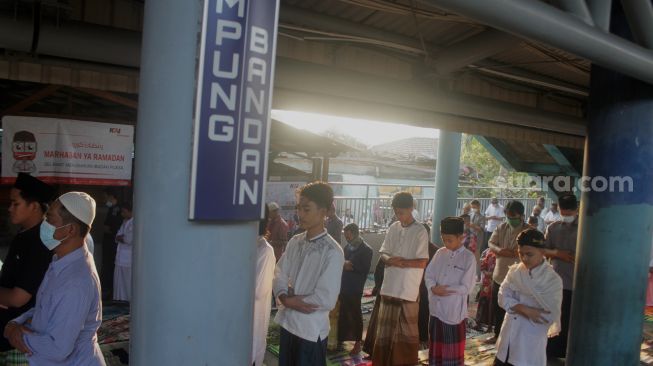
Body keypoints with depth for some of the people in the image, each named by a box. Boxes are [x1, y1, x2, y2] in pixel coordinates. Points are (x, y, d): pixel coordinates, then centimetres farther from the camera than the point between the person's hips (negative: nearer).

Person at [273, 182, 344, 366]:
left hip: (311, 330, -6)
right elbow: (279, 274, 3)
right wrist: (284, 298, -16)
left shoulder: (333, 252, -16)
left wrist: (292, 301, -10)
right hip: (287, 323, 6)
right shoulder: (294, 242, 3)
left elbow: (326, 299, -19)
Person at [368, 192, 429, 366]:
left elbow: (422, 262, -11)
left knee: (407, 330, 7)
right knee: (385, 328, 12)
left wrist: (402, 262, -18)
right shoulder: (393, 228, 7)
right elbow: (383, 253, 8)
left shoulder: (420, 231, -8)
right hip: (389, 286, 5)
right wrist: (390, 259, -13)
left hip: (408, 289, -4)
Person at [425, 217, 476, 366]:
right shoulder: (440, 253, 4)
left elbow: (466, 287, -14)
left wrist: (444, 289, -15)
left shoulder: (469, 258, -10)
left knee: (453, 350, 10)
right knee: (435, 347, 18)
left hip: (454, 311, -4)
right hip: (436, 308, 5)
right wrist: (434, 288, -16)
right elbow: (428, 275, 3)